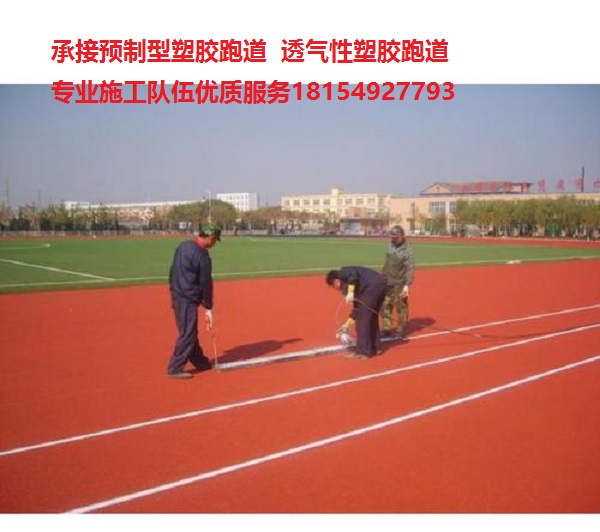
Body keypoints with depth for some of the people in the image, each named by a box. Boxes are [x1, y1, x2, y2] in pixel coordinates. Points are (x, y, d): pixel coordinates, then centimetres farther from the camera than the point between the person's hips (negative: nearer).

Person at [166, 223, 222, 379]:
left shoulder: (183, 245, 8)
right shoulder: (202, 255, -18)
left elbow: (173, 271, 14)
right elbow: (206, 283, -13)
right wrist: (208, 308, -7)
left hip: (176, 294, 9)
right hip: (188, 298, -9)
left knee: (190, 331, 18)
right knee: (187, 334, -1)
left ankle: (200, 362, 31)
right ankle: (175, 369, 3)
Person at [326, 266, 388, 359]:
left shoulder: (343, 272, 11)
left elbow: (353, 275, -14)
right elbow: (357, 307, 32)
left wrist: (350, 293, -16)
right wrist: (348, 324, 37)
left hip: (373, 286, -10)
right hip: (380, 285, 10)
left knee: (362, 318, -2)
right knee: (372, 316, 22)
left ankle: (363, 351, 0)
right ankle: (374, 348, 27)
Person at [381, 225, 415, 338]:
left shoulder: (407, 250, -16)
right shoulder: (390, 245, 4)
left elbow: (410, 269, -20)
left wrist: (407, 285, -27)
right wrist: (382, 276, 18)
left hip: (399, 283, -7)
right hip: (387, 282, 7)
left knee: (401, 307, 0)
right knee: (385, 305, 11)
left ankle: (401, 330, 12)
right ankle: (387, 329, 23)